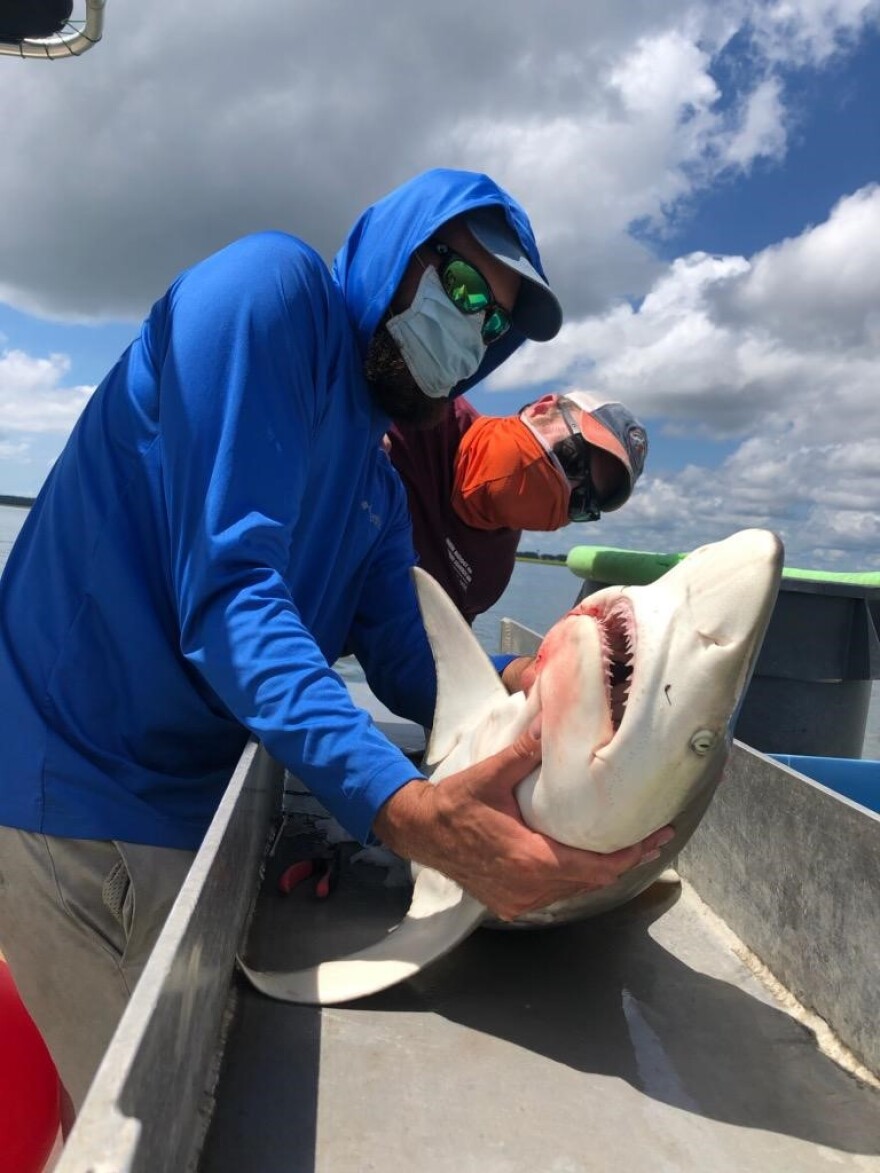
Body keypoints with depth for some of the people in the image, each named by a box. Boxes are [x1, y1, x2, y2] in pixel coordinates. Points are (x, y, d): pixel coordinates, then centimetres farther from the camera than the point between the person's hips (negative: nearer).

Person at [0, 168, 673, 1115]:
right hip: (84, 789, -8)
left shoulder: (378, 488, 13)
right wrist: (407, 809, -35)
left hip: (193, 804, 8)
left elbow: (408, 667, 5)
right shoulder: (277, 285, -12)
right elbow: (226, 596, -25)